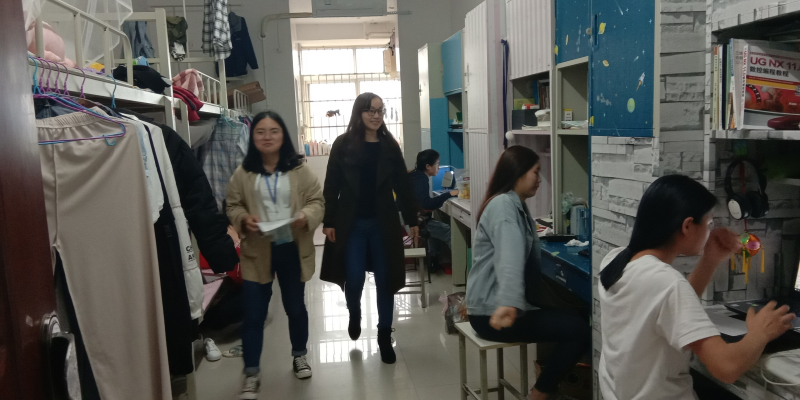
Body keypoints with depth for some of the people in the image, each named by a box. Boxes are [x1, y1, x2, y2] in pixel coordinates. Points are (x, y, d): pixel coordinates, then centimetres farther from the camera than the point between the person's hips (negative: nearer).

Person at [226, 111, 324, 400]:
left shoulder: (299, 170, -2)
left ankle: (299, 355, 40)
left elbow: (317, 201, -1)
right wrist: (244, 219, -17)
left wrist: (306, 216, -22)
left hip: (292, 249, 0)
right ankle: (251, 374, 16)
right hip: (257, 251, 0)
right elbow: (232, 206, 4)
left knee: (296, 307, 17)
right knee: (253, 313, 2)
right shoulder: (243, 173, -1)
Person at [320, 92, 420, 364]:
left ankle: (384, 337, 20)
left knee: (385, 280, 5)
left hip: (383, 223, 2)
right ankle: (354, 314, 34)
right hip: (351, 224, -1)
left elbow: (403, 185, 6)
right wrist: (328, 222, -6)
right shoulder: (343, 145, -2)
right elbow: (331, 186, -1)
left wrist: (412, 220, 5)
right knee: (354, 280, -1)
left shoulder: (390, 146, 4)